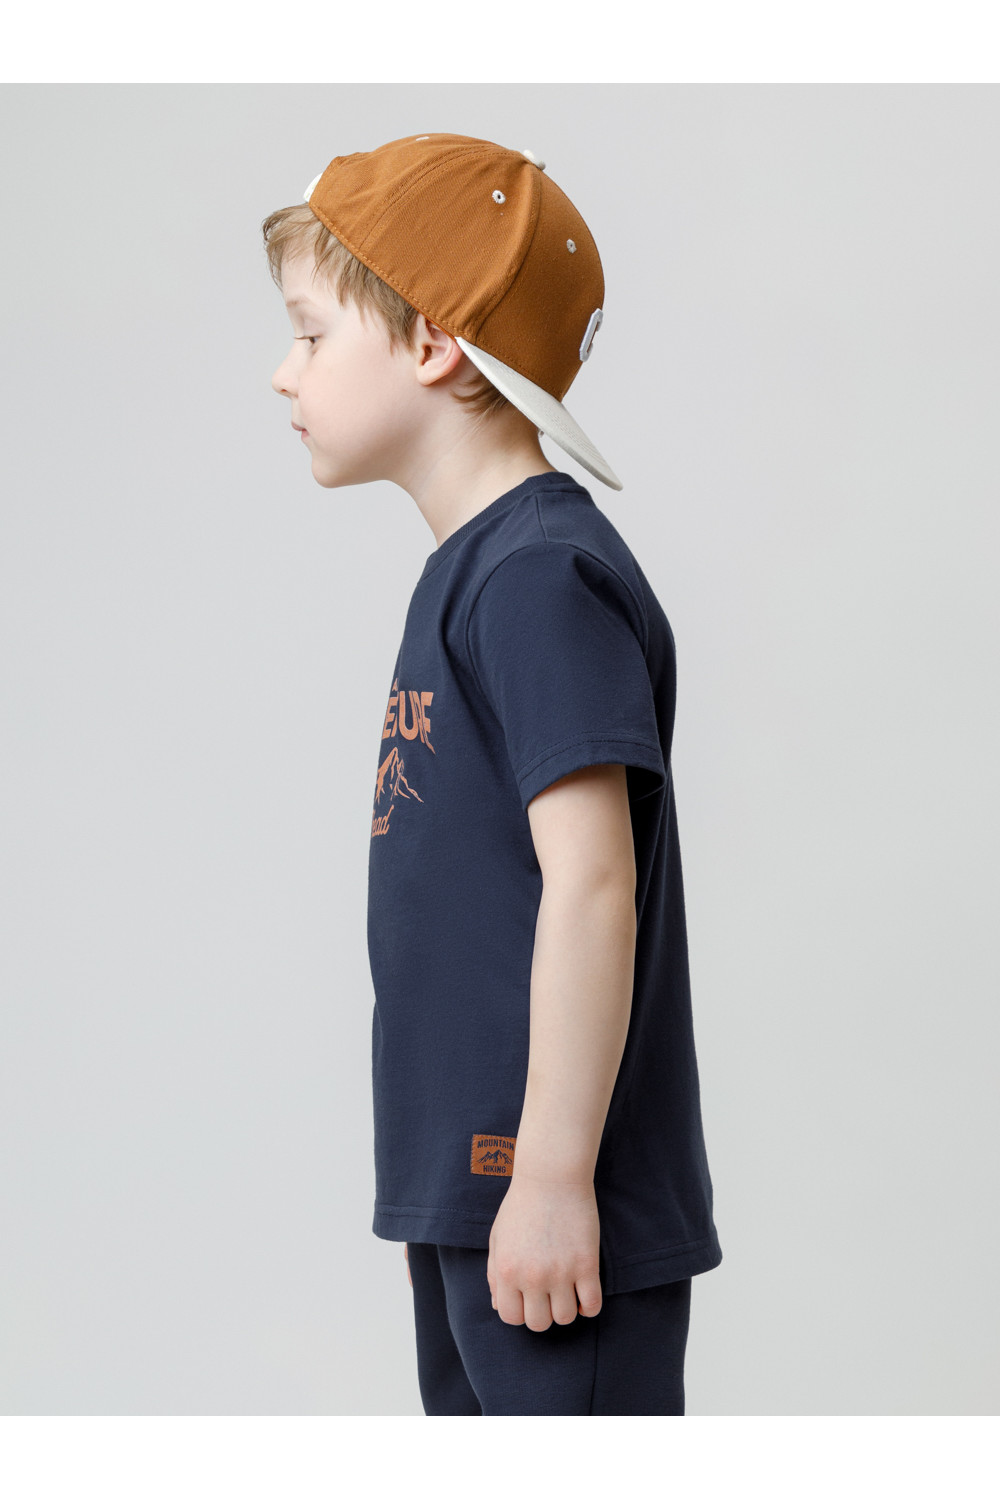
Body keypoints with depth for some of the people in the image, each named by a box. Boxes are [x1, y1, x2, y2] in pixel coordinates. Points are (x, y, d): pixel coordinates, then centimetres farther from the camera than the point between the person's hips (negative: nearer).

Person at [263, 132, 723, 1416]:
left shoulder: (542, 578, -17)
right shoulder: (469, 573, 12)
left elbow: (590, 883, -22)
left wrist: (555, 1175, -22)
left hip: (554, 1206, -10)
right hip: (469, 1181, 10)